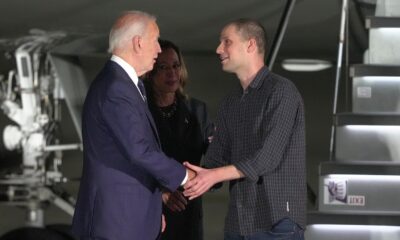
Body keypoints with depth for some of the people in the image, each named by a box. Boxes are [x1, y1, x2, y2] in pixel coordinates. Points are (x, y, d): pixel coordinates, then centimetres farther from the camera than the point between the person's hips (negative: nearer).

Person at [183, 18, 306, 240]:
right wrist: (191, 181, -7)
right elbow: (216, 159, 13)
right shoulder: (230, 103, 17)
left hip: (277, 221, -7)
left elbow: (268, 157, -17)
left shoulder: (281, 91, -8)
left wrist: (215, 176, -23)